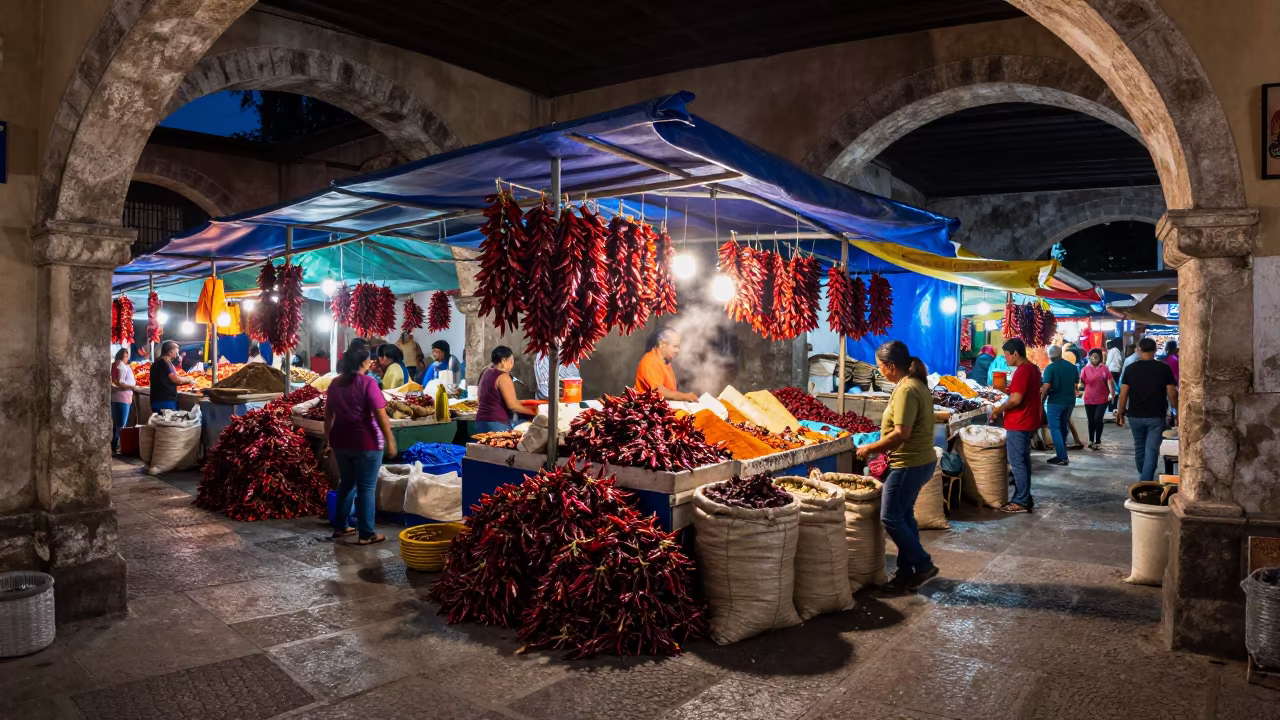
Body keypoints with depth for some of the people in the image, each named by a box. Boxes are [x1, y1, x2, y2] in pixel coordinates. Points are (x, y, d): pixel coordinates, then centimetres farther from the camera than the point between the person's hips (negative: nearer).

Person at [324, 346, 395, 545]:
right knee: (366, 487, 0)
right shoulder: (368, 382, -13)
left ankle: (340, 527, 26)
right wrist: (390, 440, -11)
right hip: (366, 442, -6)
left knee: (347, 483, 20)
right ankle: (366, 534, 3)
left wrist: (328, 437, 25)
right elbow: (380, 415, -17)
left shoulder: (335, 383, 7)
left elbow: (328, 413, 14)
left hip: (340, 441, 7)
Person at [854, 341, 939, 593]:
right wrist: (884, 449, 13)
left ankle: (923, 565, 10)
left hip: (909, 465, -10)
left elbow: (901, 433, -26)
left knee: (890, 518, -1)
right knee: (904, 516, 15)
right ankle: (907, 572, 22)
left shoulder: (906, 390, -21)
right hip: (920, 461, 10)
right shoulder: (917, 384, 11)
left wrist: (870, 448, -15)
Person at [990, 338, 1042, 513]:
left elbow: (1016, 400, -24)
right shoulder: (1033, 368, 12)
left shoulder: (1021, 371, -19)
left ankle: (1021, 502, 2)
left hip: (1018, 424, -10)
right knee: (1023, 461, 15)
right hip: (1028, 422, 10)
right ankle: (1025, 498, 22)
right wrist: (1011, 388, 13)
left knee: (1017, 462, -3)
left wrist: (999, 410, -11)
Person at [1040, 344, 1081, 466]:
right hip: (1070, 401, 6)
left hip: (1055, 401, -6)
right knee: (1063, 427, 17)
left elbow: (1046, 386, -20)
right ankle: (1061, 453, 23)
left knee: (1055, 429, 0)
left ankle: (1062, 457, -5)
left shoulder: (1050, 368, -13)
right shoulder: (1072, 367, 6)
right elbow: (1076, 383, 14)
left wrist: (1041, 400, -9)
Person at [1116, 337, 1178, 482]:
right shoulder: (1164, 368, -5)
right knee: (1152, 450, 0)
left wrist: (1120, 413, 6)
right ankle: (1145, 483, -6)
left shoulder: (1130, 369, -3)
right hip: (1156, 416, -2)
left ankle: (1143, 479, 35)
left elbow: (1123, 394, -4)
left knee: (1139, 448, 18)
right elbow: (1172, 395, -6)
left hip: (1135, 416, 2)